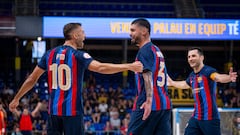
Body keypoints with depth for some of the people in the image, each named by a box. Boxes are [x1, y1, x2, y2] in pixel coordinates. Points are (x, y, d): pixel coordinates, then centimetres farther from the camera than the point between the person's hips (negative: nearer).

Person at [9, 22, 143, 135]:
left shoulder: (50, 54, 8)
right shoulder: (78, 55, -9)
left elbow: (32, 79, 12)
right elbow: (101, 68, -24)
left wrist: (16, 99, 22)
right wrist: (129, 66, -26)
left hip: (54, 110, 5)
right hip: (72, 110, -5)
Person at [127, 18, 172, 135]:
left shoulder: (145, 51, -6)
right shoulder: (157, 50, 22)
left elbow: (147, 75, -19)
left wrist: (149, 101, -29)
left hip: (149, 105, -8)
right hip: (164, 104, 8)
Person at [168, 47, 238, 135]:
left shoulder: (208, 71, -13)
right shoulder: (192, 76, 10)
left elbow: (219, 77, -35)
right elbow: (184, 84, 33)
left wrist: (229, 78, -57)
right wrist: (172, 83, 51)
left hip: (210, 118, -7)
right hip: (196, 118, 7)